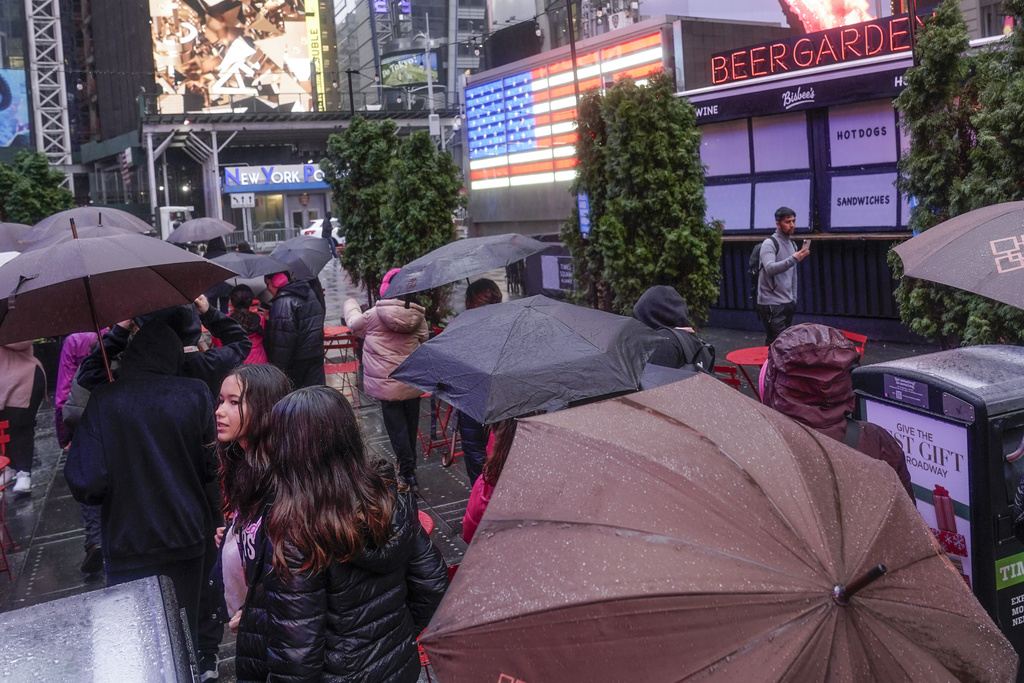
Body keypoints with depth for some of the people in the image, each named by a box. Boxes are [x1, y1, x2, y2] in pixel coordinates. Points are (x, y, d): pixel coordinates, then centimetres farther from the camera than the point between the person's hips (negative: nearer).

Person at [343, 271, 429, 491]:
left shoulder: (374, 315, -10)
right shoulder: (418, 316, -1)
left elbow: (354, 323, 10)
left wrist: (351, 305, 30)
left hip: (387, 385, -4)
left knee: (397, 428, 2)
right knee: (411, 425, 16)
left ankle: (408, 474, 0)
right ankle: (410, 467, 29)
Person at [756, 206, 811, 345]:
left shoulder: (792, 244, 15)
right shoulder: (769, 243, -10)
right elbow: (770, 268, -27)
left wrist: (794, 298, 19)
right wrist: (794, 258, -33)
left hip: (788, 303, 8)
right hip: (771, 304, -8)